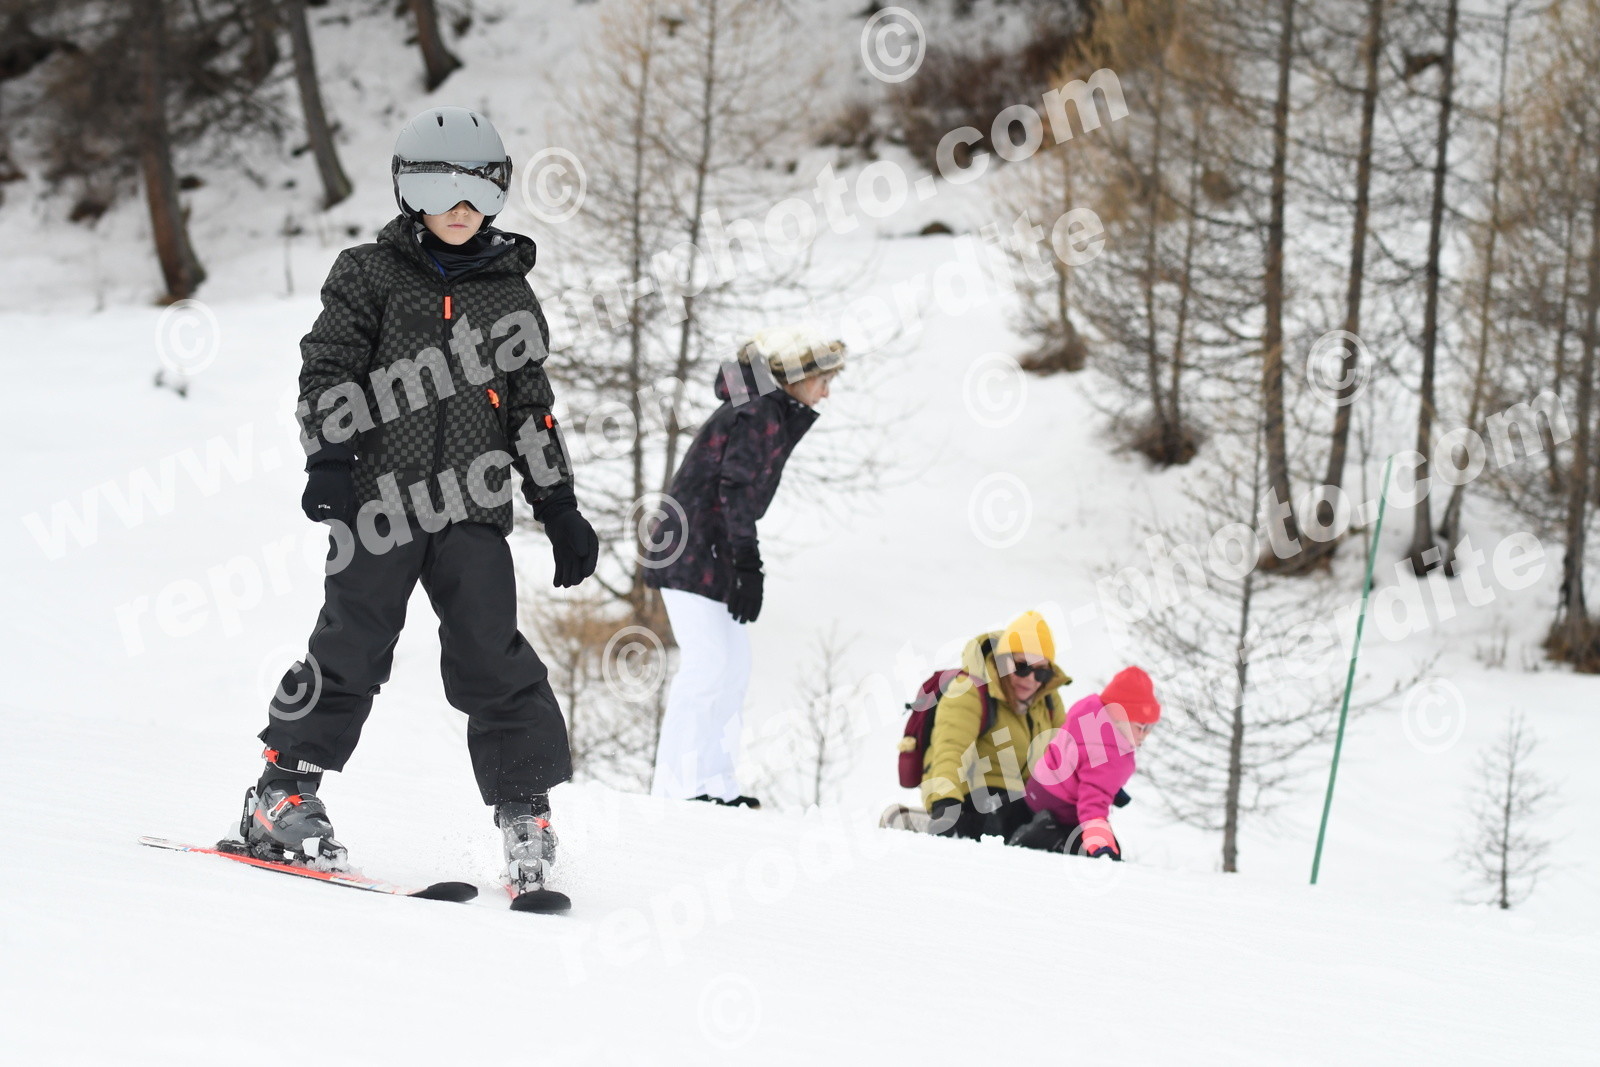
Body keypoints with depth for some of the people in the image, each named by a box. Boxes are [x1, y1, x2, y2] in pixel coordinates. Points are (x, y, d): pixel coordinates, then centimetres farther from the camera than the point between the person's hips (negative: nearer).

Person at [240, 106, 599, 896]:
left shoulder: (508, 291, 17)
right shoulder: (370, 276, 7)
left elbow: (530, 406, 19)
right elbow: (327, 369, 1)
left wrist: (560, 507, 15)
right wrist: (328, 458, -14)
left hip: (471, 509, 2)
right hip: (381, 502, -2)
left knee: (494, 659, -5)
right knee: (352, 647, -4)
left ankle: (526, 811, 1)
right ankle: (283, 796, 6)